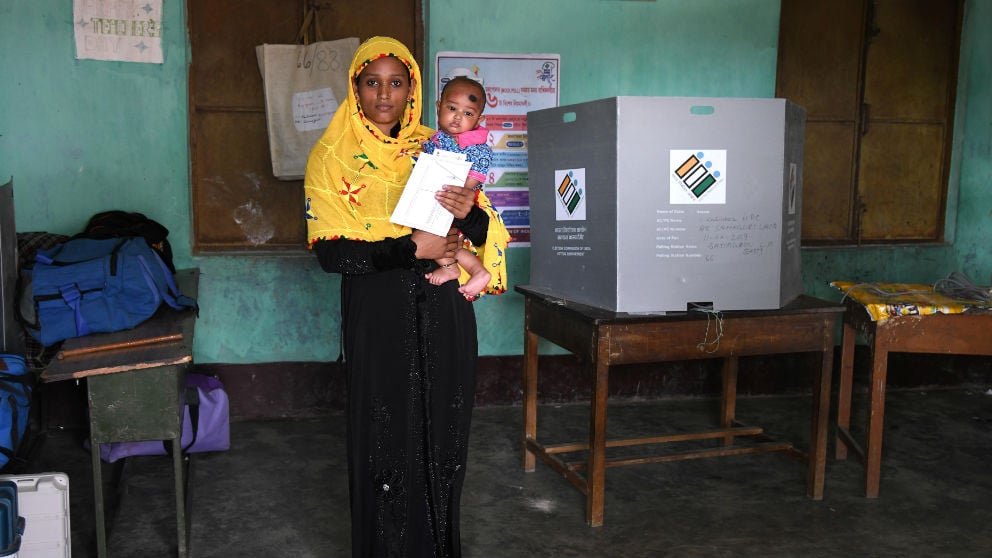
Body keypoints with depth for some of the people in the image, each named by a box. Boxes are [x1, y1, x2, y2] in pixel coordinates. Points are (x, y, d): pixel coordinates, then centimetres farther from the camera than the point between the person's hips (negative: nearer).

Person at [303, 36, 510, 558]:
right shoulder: (332, 158, 0)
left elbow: (487, 233, 6)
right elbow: (329, 251, -10)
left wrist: (470, 214, -17)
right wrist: (413, 248, -16)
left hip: (443, 311, 3)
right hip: (378, 314, -3)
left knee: (443, 434, 8)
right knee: (387, 436, 3)